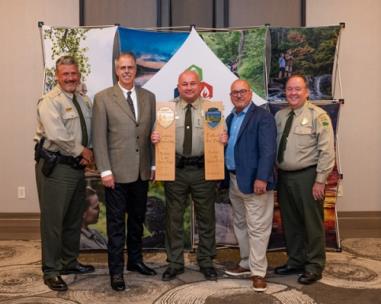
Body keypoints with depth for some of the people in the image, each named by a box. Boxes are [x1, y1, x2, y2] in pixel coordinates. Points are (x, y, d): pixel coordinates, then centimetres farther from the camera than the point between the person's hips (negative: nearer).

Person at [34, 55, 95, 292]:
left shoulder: (85, 101, 12)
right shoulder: (50, 101, -12)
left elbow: (93, 132, 12)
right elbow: (57, 135, -24)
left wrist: (90, 152, -6)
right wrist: (82, 151, -14)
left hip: (77, 166, 8)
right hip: (55, 167, -8)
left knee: (74, 218, 18)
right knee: (53, 219, 0)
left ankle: (69, 262, 34)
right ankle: (51, 271, 12)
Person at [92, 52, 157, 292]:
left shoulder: (149, 97, 8)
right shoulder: (103, 98, -3)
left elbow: (153, 133, 10)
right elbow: (99, 138, -7)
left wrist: (154, 164, 7)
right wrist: (105, 171, -12)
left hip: (142, 171, 4)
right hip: (117, 171, -4)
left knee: (137, 220, 16)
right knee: (116, 223, 4)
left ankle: (135, 260, 32)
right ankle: (116, 270, 15)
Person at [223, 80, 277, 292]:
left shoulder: (263, 117, -9)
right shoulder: (231, 118, 15)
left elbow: (268, 150, -18)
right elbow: (228, 146, 15)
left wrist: (261, 178, -25)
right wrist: (225, 178, 9)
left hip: (253, 181, -8)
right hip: (234, 180, 8)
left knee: (257, 228, -3)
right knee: (241, 225, 17)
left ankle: (258, 272, 6)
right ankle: (247, 263, 30)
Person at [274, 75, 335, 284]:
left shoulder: (317, 115, -8)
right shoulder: (279, 116, 10)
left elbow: (327, 150, -11)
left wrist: (320, 180, -14)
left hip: (307, 177, -6)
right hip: (284, 176, 6)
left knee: (312, 223, 4)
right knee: (290, 222, 16)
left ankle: (314, 267, 18)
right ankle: (295, 262, 32)